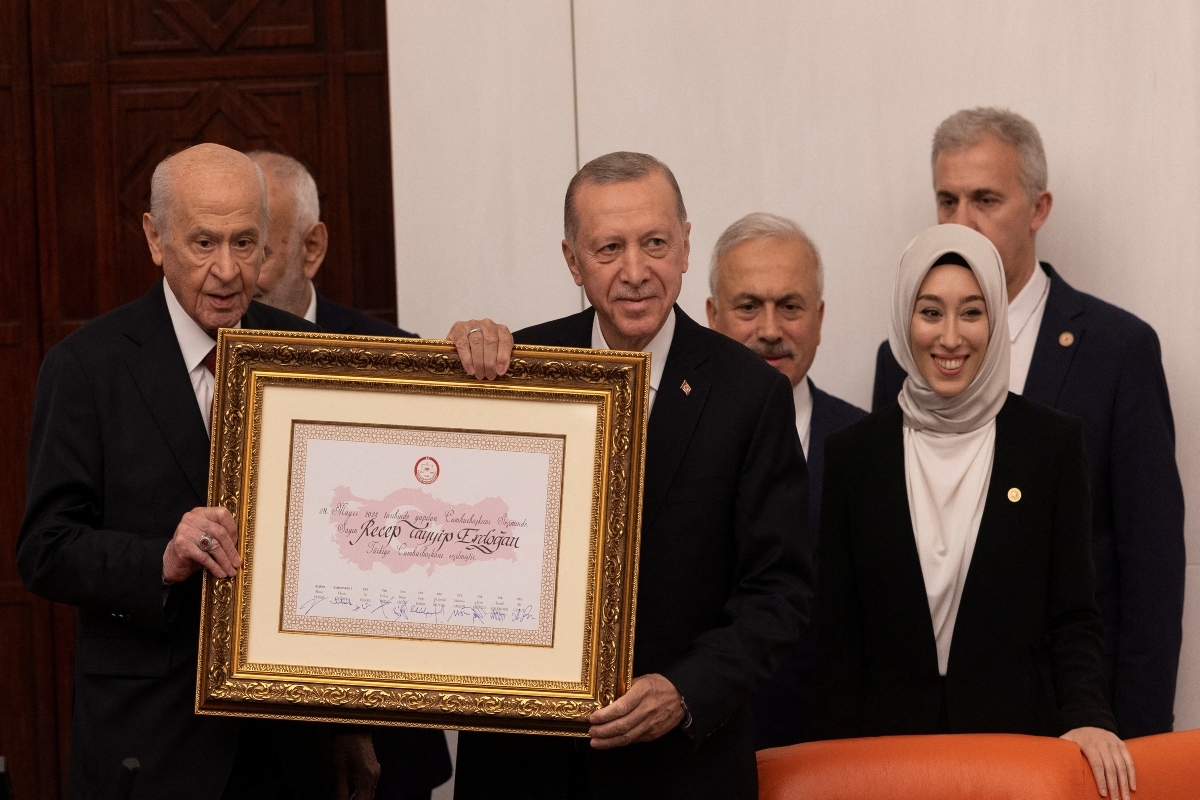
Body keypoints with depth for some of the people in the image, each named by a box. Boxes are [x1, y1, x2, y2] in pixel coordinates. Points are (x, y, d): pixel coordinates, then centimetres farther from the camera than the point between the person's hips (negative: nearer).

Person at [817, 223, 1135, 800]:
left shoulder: (1053, 441, 1)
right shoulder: (852, 454, 3)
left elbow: (1074, 616, 2)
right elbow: (837, 635, 3)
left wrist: (1087, 716, -15)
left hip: (1019, 733, -1)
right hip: (887, 741, 1)